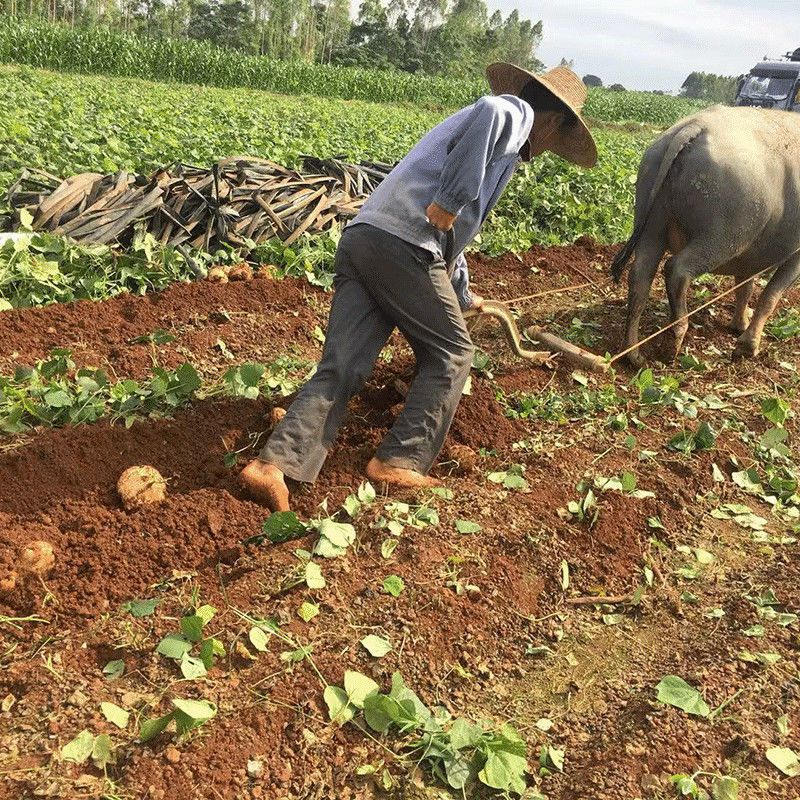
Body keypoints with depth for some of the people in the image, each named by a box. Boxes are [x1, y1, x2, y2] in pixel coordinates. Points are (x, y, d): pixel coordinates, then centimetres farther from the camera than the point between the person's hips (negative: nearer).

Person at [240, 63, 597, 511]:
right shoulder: (517, 112, 11)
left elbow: (453, 234, 47)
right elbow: (490, 112, -19)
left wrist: (462, 294, 58)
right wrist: (450, 201, -19)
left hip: (362, 237, 8)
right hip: (404, 245, -8)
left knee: (341, 368, 0)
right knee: (450, 354, 7)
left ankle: (277, 464, -11)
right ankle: (402, 462, 4)